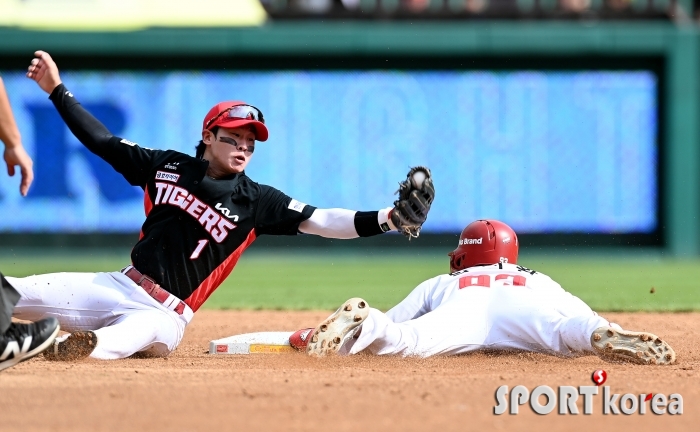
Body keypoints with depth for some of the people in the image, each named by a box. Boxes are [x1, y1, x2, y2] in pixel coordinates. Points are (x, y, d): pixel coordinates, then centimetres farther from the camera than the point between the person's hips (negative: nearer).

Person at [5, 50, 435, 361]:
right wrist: (57, 90, 12)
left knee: (141, 333, -43)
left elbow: (320, 221, -8)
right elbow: (102, 141, 14)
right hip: (120, 286, 5)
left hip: (165, 315, -5)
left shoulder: (256, 201, 0)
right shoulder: (169, 166, 7)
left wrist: (387, 219, -21)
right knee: (11, 292, -11)